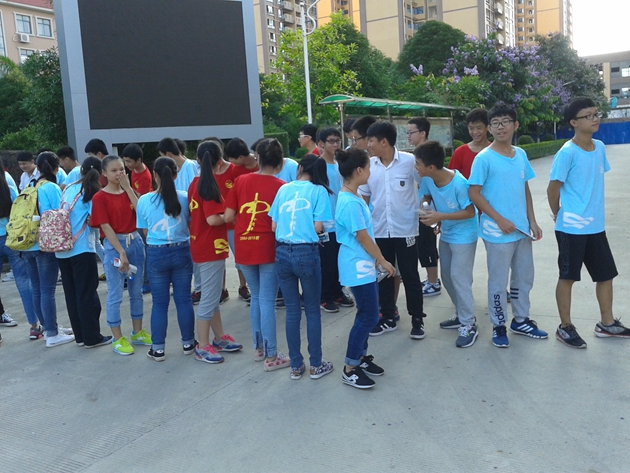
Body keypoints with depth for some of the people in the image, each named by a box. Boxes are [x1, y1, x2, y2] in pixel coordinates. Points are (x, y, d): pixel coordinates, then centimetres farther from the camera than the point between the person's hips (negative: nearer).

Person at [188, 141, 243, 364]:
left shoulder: (195, 183, 7)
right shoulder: (209, 185, -18)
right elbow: (213, 219, -25)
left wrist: (223, 212, 8)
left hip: (202, 245, 9)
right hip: (211, 248, -9)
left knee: (213, 296, 18)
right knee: (209, 298, 0)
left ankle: (219, 337, 30)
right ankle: (202, 346, 9)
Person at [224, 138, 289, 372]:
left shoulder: (241, 180, 2)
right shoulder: (280, 186, -7)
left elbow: (228, 216, 2)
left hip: (243, 247, 4)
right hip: (268, 248, -4)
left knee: (256, 297, 19)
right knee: (267, 301, 2)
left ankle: (259, 347, 29)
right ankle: (271, 356, 8)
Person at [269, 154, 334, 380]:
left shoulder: (283, 189, 10)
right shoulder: (319, 190, 1)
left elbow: (273, 226, 8)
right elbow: (318, 227, -7)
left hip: (282, 253, 3)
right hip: (306, 253, -3)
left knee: (292, 311, 11)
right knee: (312, 310, 10)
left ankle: (296, 366, 20)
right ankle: (316, 365, 18)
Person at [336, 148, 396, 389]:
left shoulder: (354, 197, 9)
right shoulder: (350, 202, -22)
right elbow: (362, 237, -19)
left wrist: (376, 259, 16)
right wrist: (383, 260, -9)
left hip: (364, 265, 10)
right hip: (357, 267, -10)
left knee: (367, 314, 16)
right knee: (368, 316, -3)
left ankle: (360, 357, 29)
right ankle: (349, 369, 8)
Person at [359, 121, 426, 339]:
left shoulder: (409, 161, -10)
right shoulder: (368, 165, 0)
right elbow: (363, 197, 8)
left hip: (405, 229, -3)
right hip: (379, 230, 4)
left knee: (410, 275, 5)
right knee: (383, 275, 12)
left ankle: (417, 319, 19)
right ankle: (388, 318, 26)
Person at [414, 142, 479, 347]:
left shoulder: (459, 184, -31)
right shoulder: (427, 179, -13)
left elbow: (470, 212, -23)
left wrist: (440, 216, -28)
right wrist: (425, 211, -13)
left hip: (464, 236, -7)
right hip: (446, 234, 7)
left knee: (459, 278, -9)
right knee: (447, 276, 14)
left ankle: (469, 325, 3)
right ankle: (461, 314, 32)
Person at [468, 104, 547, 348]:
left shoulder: (521, 154, 6)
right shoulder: (484, 158, -12)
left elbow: (525, 189, 13)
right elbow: (474, 193, -13)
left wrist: (532, 221, 8)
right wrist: (500, 220, -16)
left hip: (521, 229, 6)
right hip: (497, 232, -6)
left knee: (525, 277, 17)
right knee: (498, 281, 5)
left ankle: (521, 320, 34)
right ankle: (499, 326, 20)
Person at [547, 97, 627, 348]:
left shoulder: (600, 147, 6)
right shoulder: (567, 152, -16)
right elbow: (553, 188, -11)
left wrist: (595, 213, 12)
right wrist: (559, 216, 1)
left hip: (596, 226, 7)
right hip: (571, 228, -7)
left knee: (606, 273, 15)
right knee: (567, 277, 4)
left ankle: (607, 323, 30)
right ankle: (565, 327, 18)